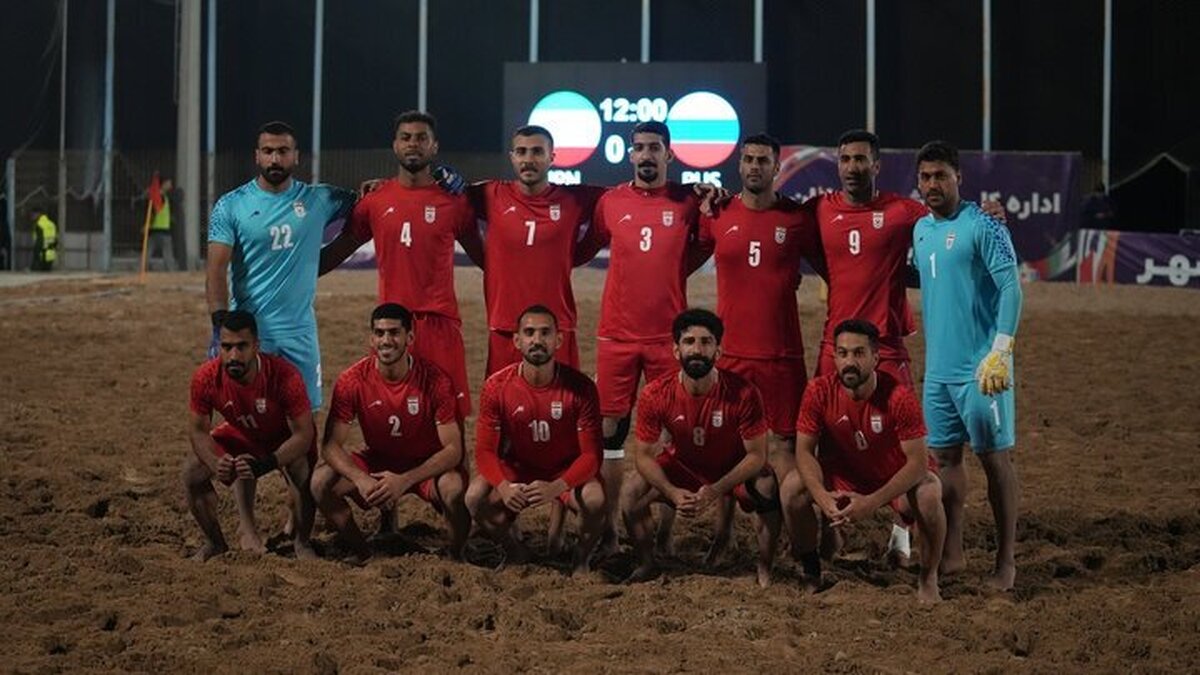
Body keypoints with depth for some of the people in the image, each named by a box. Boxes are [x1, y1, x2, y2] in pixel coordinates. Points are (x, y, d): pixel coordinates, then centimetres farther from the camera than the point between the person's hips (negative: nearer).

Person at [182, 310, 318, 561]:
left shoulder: (285, 376, -37)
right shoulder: (206, 378, -28)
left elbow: (303, 434, -30)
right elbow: (198, 430, -14)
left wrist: (265, 464, -45)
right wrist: (215, 463, -36)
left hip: (285, 439, -3)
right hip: (240, 436, 3)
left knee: (303, 472, -32)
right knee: (192, 472, -15)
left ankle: (301, 541, -4)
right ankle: (215, 543, 9)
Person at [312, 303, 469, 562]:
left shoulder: (435, 380, -21)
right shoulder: (352, 380, -16)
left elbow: (453, 448, -21)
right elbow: (331, 444, -15)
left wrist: (405, 481, -35)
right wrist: (361, 479, -37)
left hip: (426, 465, -3)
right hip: (377, 461, 3)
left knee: (454, 488, -36)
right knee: (321, 483, -22)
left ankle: (456, 557, -6)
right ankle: (364, 555, -1)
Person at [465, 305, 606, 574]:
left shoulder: (580, 387, -19)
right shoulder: (497, 387, -15)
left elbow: (591, 454, -18)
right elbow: (485, 450, -13)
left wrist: (556, 487, -37)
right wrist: (503, 486, -36)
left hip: (567, 471, -1)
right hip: (517, 469, 2)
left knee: (595, 499, -33)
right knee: (476, 498, -26)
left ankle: (582, 559, 0)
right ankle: (516, 554, 4)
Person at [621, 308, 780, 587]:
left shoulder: (743, 393, -28)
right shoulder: (655, 395, -23)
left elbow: (756, 455, -21)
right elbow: (645, 455, -14)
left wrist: (715, 490, -34)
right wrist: (673, 492, -32)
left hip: (734, 469, -1)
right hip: (681, 467, 2)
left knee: (768, 489, -31)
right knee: (631, 493, -22)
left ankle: (764, 570, -9)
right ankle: (646, 565, 4)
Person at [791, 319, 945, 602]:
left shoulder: (899, 396, -27)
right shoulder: (819, 392, -19)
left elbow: (918, 461, -27)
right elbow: (804, 451, -15)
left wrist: (873, 502, -38)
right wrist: (823, 496, -34)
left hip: (897, 477, -2)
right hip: (844, 475, 3)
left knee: (929, 495, -34)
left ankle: (928, 579, -9)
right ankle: (811, 572, 2)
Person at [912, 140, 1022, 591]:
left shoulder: (982, 225, -10)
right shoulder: (921, 229, 13)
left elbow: (1010, 287, -16)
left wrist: (1000, 352, -23)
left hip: (980, 368, -7)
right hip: (937, 368, 7)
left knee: (995, 458, -1)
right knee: (946, 456, 11)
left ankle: (1006, 561, 6)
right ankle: (952, 554, 19)